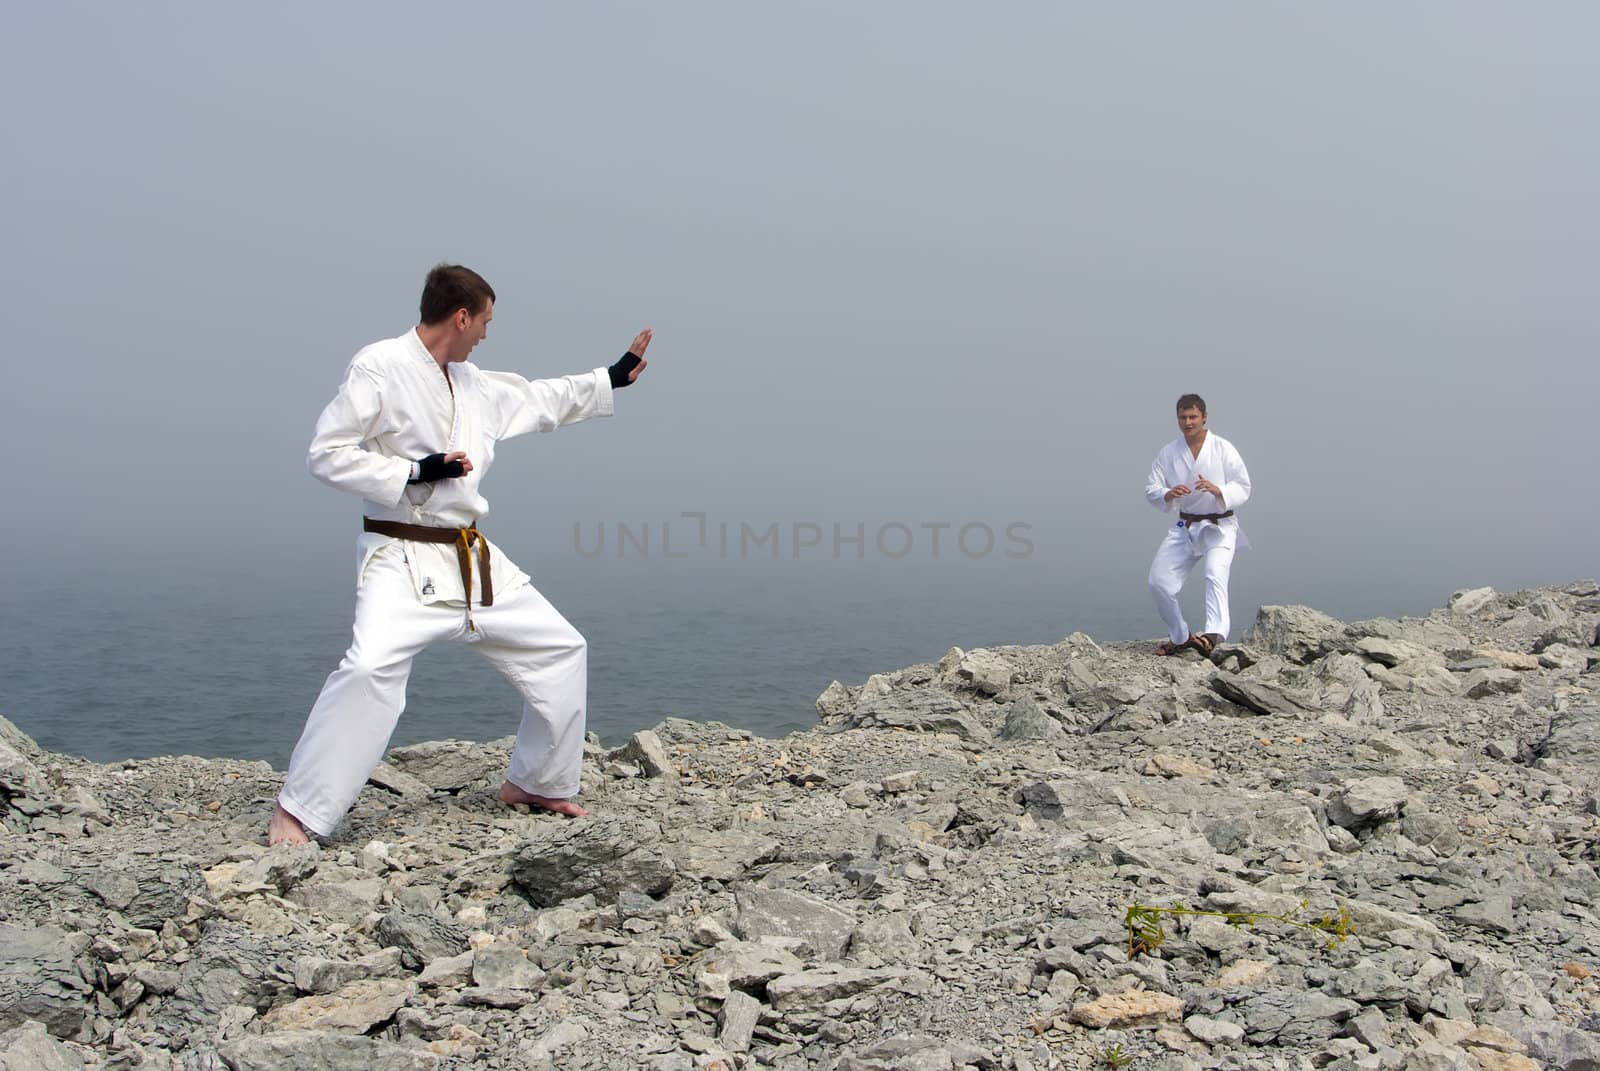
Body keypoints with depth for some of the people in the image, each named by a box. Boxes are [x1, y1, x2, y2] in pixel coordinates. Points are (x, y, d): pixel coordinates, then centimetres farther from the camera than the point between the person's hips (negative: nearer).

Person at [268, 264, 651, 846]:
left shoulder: (473, 382, 11)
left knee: (560, 649, 12)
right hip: (402, 558, -8)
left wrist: (613, 378, 28)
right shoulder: (380, 366, -12)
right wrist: (416, 472, -20)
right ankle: (297, 811, -16)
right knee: (370, 668, -30)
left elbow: (540, 401, 27)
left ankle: (534, 783, 27)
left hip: (473, 561, 8)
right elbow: (326, 454, -14)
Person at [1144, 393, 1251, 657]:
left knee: (1216, 574, -29)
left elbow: (1243, 488, -7)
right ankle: (1180, 636, 18)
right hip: (1184, 526, 4)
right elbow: (1151, 489, 0)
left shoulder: (1223, 449, -7)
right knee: (1159, 581, 0)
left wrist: (1217, 490, -28)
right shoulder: (1169, 453, 2)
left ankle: (1214, 633, -43)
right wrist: (1168, 494, -24)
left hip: (1219, 526, -4)